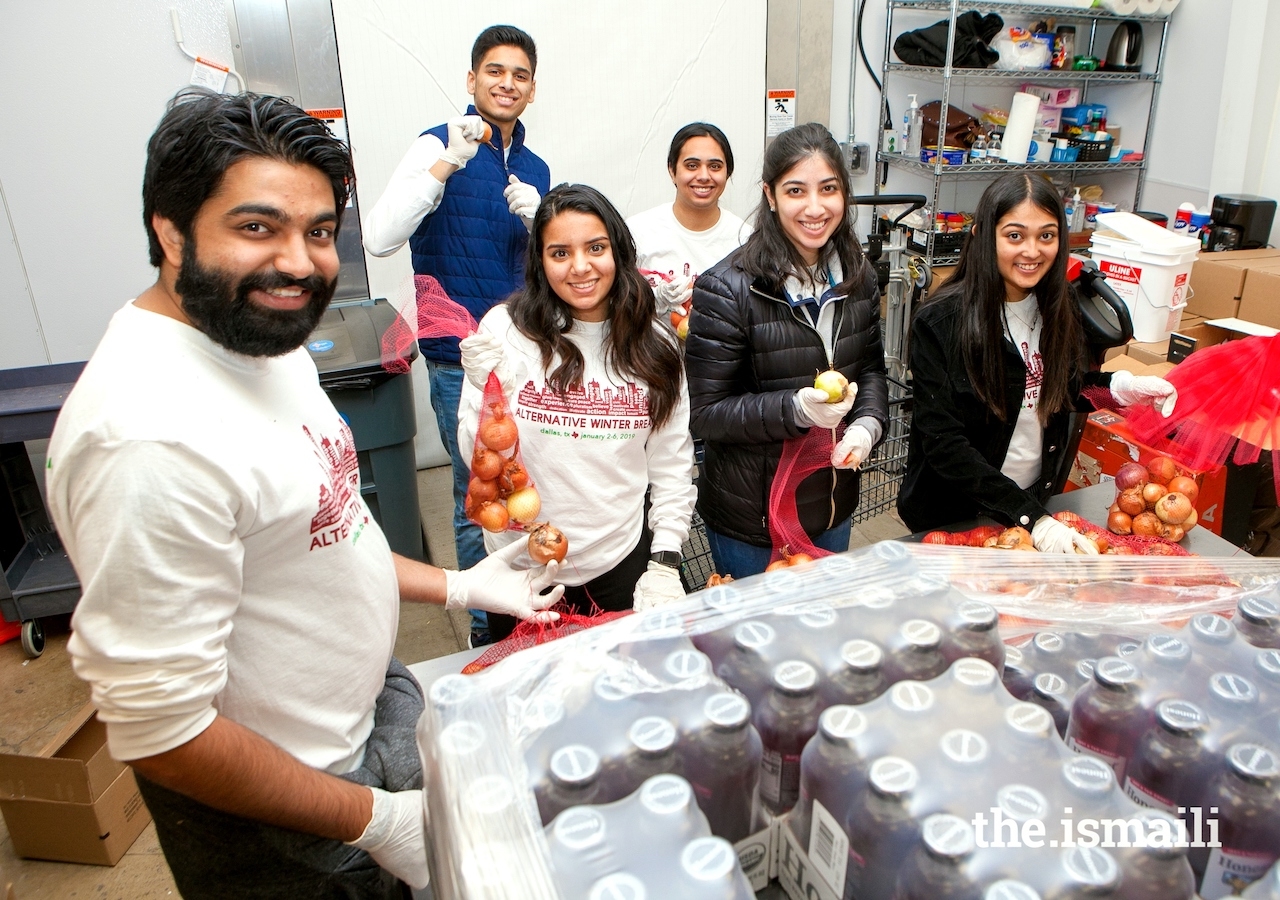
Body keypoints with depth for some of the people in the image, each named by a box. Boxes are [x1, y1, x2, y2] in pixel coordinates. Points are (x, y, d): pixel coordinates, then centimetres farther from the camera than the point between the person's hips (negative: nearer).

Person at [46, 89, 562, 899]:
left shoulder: (268, 343, -1)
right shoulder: (151, 437, -32)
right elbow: (160, 733, -28)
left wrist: (460, 588, 8)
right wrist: (374, 821, -18)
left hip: (371, 704, 8)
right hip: (280, 830, -8)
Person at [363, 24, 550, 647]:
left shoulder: (535, 169, 11)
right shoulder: (441, 145, -7)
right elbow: (378, 239, -21)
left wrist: (537, 221, -5)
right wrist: (447, 164, -26)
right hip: (463, 359, -6)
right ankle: (485, 624, 23)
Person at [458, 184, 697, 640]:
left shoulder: (652, 345, -1)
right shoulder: (506, 329, -9)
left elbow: (671, 464, 3)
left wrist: (665, 562, -2)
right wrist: (486, 389, -27)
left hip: (624, 567, 2)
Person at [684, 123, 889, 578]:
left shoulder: (856, 275, -2)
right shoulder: (727, 289, -21)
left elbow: (870, 367, 9)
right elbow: (706, 413, -19)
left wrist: (867, 425, -12)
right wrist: (796, 410, -31)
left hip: (835, 509, 6)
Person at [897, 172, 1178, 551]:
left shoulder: (1059, 307, -4)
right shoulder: (939, 323, -22)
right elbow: (944, 444, -25)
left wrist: (1117, 387, -8)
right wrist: (1031, 518, -30)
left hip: (1036, 501, 5)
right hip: (952, 514, -5)